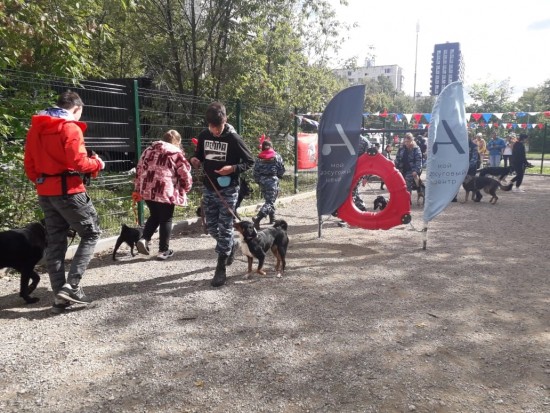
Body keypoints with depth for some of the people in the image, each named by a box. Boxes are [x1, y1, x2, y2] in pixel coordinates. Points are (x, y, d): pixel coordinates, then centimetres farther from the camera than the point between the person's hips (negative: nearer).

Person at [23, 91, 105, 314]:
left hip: (45, 192, 8)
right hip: (68, 190, -7)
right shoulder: (70, 128, -11)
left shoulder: (36, 128, 13)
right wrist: (97, 163, 0)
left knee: (55, 243, 9)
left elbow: (29, 164, 14)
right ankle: (71, 286, -5)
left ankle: (60, 297, 13)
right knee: (91, 234, 5)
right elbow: (78, 163, -18)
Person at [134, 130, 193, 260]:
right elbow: (185, 174, -3)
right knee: (166, 220, 7)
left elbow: (139, 169, 15)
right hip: (165, 192, -5)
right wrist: (186, 188, 16)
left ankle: (144, 239, 7)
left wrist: (137, 189, 21)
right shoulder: (176, 153, -1)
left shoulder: (149, 150, 15)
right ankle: (163, 250, 11)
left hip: (147, 190, 5)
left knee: (154, 216, 23)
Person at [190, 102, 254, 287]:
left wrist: (233, 169, -25)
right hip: (208, 189, 5)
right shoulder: (203, 136, 1)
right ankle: (231, 246, 40)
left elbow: (250, 162, -8)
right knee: (211, 226, 12)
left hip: (228, 190, -5)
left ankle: (221, 268, 5)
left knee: (225, 229, -3)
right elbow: (199, 156, 17)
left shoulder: (233, 138, -13)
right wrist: (195, 161, -7)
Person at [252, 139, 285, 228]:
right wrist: (278, 176, 20)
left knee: (268, 200, 21)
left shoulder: (259, 158, 5)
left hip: (262, 181, 4)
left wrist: (258, 181, 14)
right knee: (270, 202, -7)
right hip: (272, 180, -4)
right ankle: (258, 218, -26)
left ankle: (272, 218, 28)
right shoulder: (277, 157, -1)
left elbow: (255, 171, 3)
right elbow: (282, 170, 1)